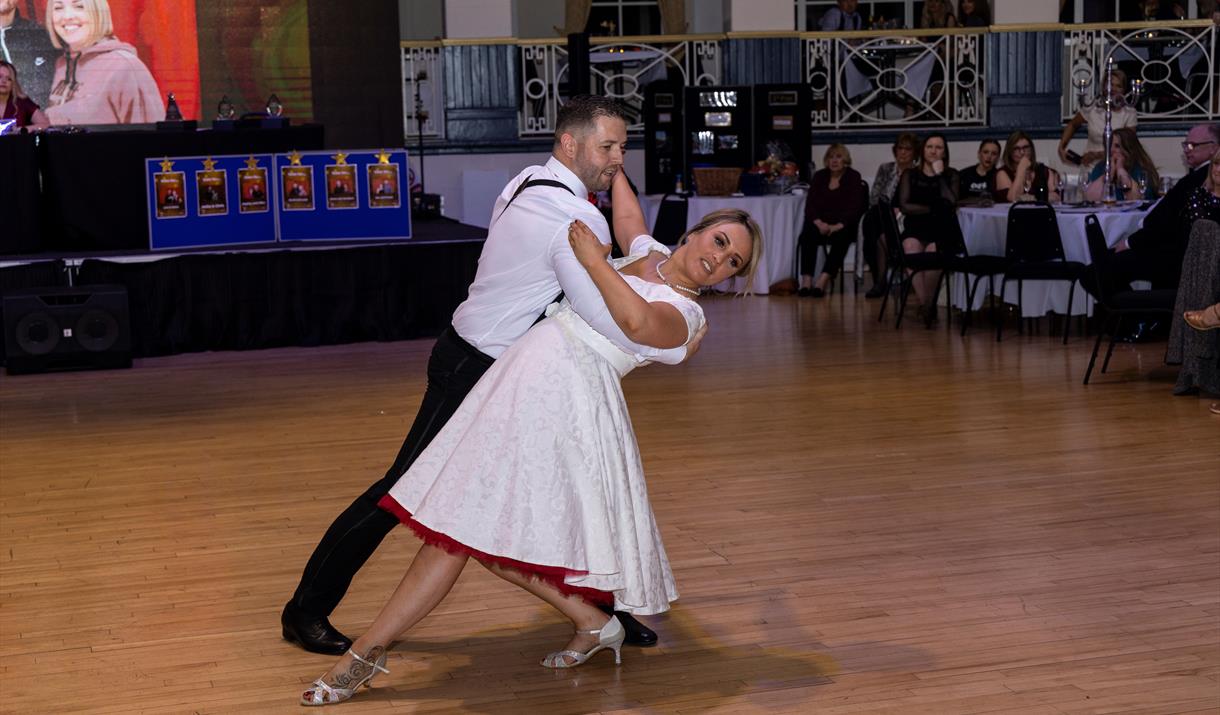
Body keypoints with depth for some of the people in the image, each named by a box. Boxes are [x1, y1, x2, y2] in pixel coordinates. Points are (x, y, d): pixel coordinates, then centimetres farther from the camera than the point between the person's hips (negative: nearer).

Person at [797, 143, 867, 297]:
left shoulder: (854, 177, 3)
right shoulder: (819, 176, 12)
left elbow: (854, 207, -8)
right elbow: (810, 204, 3)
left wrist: (837, 226, -23)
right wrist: (819, 223, -17)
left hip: (844, 225, -2)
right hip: (820, 222, 2)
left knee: (841, 237, -35)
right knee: (807, 234, -30)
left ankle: (823, 280, -45)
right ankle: (806, 281, -38)